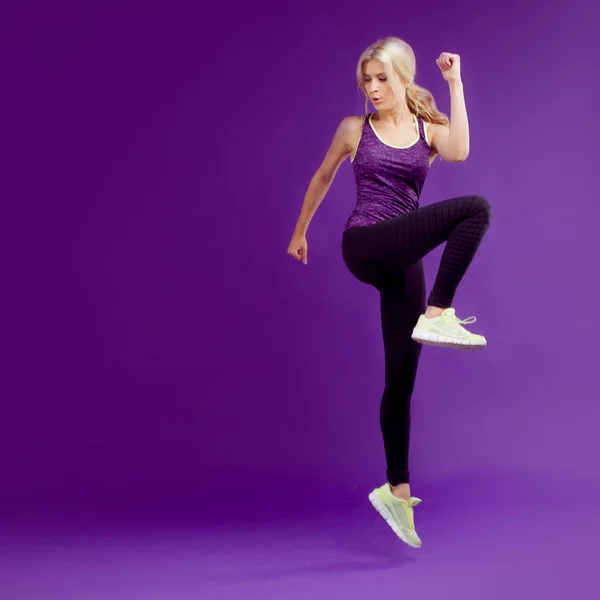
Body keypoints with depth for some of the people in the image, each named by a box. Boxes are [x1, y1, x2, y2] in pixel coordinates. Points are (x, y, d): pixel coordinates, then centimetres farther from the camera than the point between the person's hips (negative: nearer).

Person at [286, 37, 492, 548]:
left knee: (401, 381, 5)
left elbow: (459, 152, -14)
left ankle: (396, 489, 15)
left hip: (403, 262, 3)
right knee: (475, 208, -25)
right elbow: (323, 177, 22)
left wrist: (455, 83, -8)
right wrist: (300, 231, 28)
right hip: (365, 246, -3)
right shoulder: (355, 129, 7)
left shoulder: (429, 130, 10)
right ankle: (438, 315, -26)